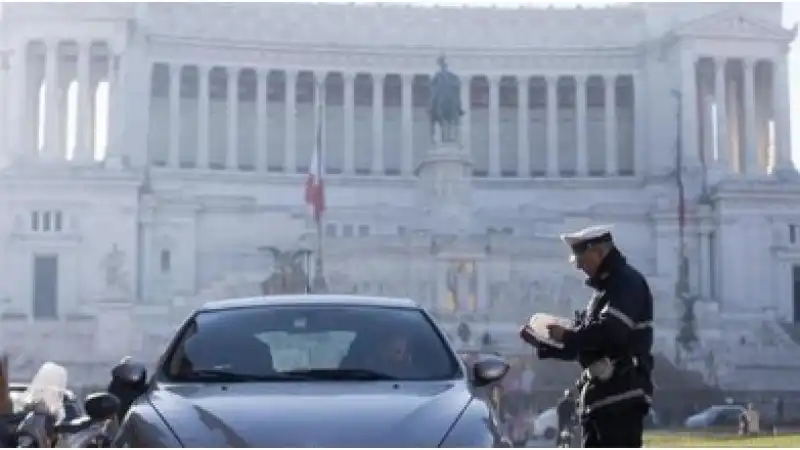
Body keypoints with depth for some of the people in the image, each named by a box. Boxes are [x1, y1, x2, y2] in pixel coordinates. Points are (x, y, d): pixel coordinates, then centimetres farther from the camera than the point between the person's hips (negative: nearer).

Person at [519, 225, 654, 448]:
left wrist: (567, 335, -11)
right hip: (598, 396, 10)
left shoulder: (628, 282, -8)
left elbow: (611, 332, -23)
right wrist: (542, 344, 12)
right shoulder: (605, 288, 24)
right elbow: (584, 343, 25)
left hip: (622, 396, -10)